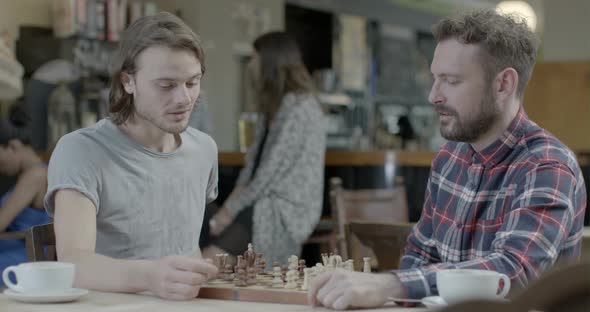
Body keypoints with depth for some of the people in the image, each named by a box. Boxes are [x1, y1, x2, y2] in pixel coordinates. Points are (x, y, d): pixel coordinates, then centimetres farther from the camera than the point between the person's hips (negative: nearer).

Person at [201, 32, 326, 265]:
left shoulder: (298, 108, -12)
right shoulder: (274, 105, 20)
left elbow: (273, 169, -17)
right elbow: (254, 160, 15)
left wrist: (231, 209, -12)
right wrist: (232, 201, 0)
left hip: (287, 211, -9)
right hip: (267, 203, 9)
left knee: (208, 259, -25)